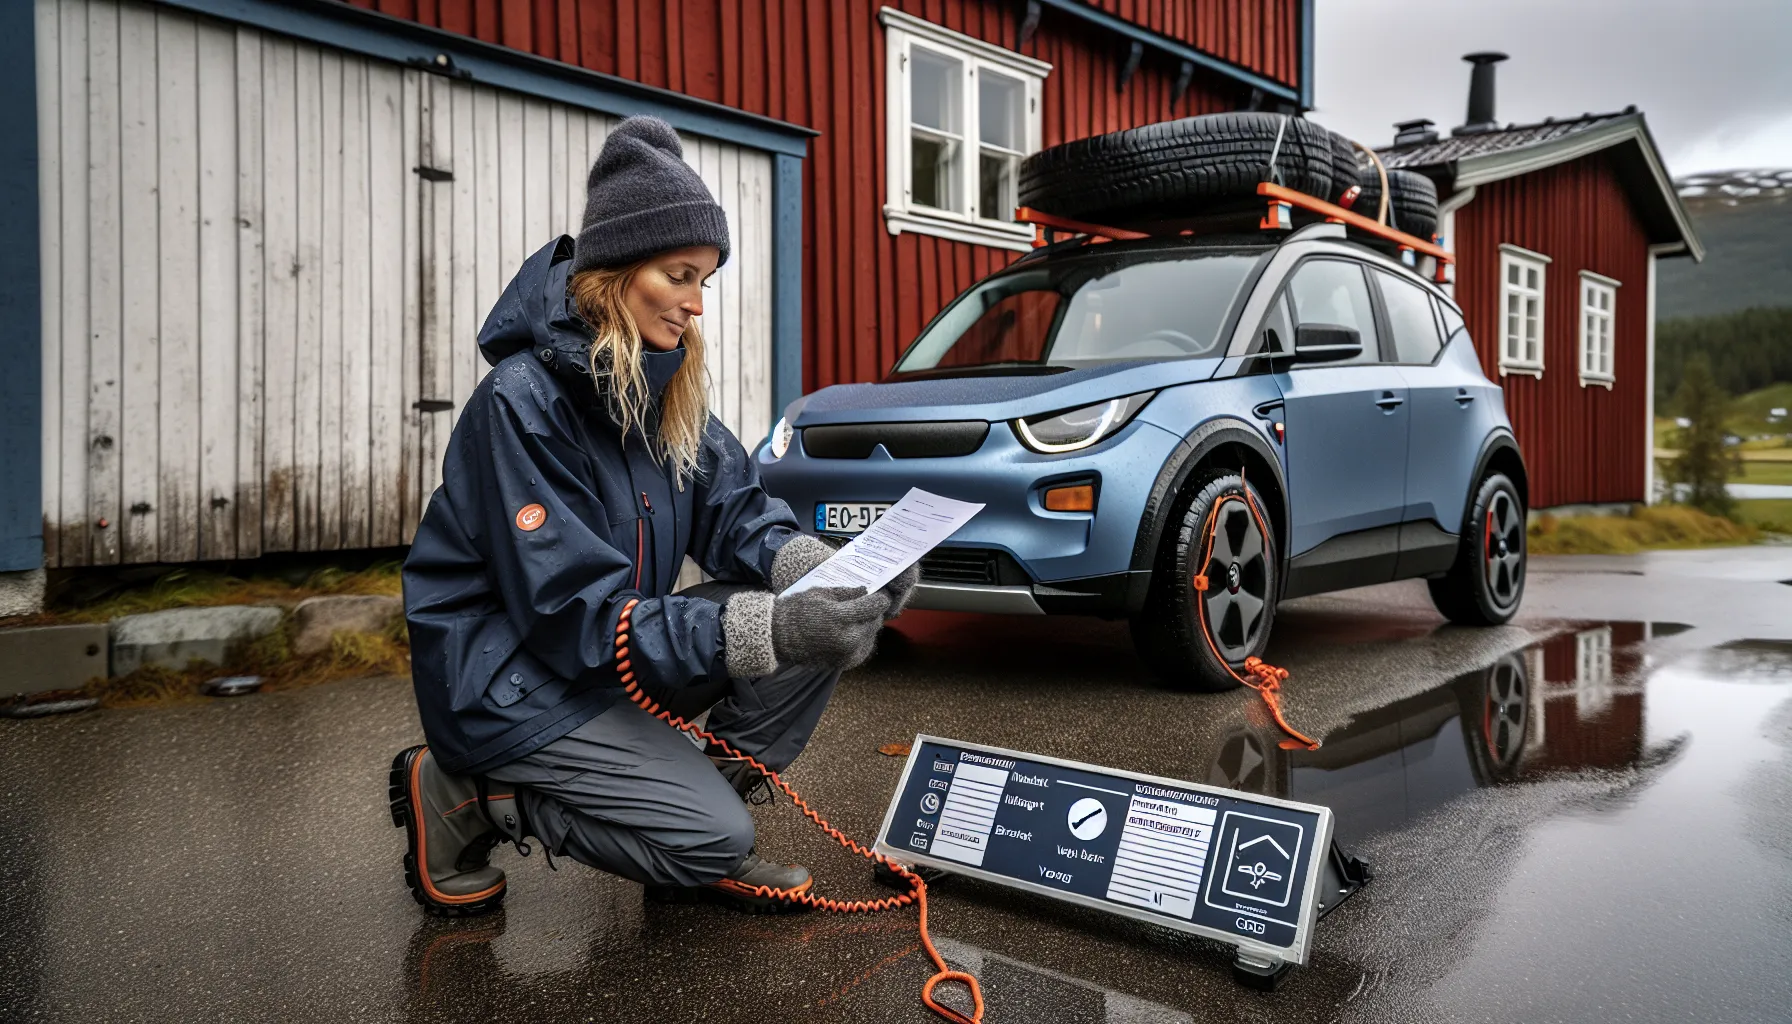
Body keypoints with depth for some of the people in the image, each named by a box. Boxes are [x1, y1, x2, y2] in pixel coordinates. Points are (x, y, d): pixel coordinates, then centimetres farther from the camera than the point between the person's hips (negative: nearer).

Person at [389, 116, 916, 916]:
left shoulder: (664, 387, 1)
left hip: (618, 653, 7)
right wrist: (770, 630, -35)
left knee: (831, 628, -8)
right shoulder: (523, 401, -23)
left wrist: (827, 573, -23)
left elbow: (734, 511, -1)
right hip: (508, 681, -7)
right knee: (717, 833, -17)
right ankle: (466, 798, 1)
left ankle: (702, 849, 4)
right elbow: (575, 612, -27)